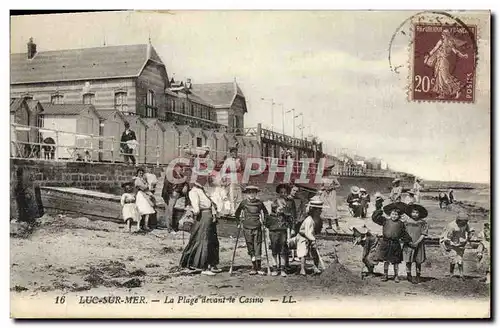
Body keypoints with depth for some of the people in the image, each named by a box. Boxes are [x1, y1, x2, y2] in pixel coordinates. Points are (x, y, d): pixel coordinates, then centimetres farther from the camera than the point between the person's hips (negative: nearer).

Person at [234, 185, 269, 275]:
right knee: (250, 248, 3)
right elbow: (237, 213, 16)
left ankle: (259, 267, 2)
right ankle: (254, 267, 11)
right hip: (247, 228, 1)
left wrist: (263, 222, 9)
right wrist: (240, 222, 10)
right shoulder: (243, 203, 2)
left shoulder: (259, 202, 2)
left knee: (258, 247, -4)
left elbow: (266, 213, 17)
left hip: (257, 228, 0)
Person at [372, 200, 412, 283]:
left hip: (395, 244, 0)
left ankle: (396, 276, 21)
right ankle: (385, 275, 18)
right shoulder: (385, 221, 1)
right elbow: (375, 218, -4)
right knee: (386, 260, 6)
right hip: (386, 243, 0)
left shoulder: (400, 224, 3)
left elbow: (404, 234, 11)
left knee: (396, 261, 9)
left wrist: (408, 240, 2)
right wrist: (378, 209, -11)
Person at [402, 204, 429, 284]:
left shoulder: (423, 223, -1)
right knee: (408, 261, 0)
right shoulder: (406, 222, 2)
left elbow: (423, 234, -4)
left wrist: (417, 242, -15)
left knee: (418, 262, 7)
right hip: (408, 245, 1)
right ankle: (409, 275, 16)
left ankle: (417, 277, 20)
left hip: (418, 245, 0)